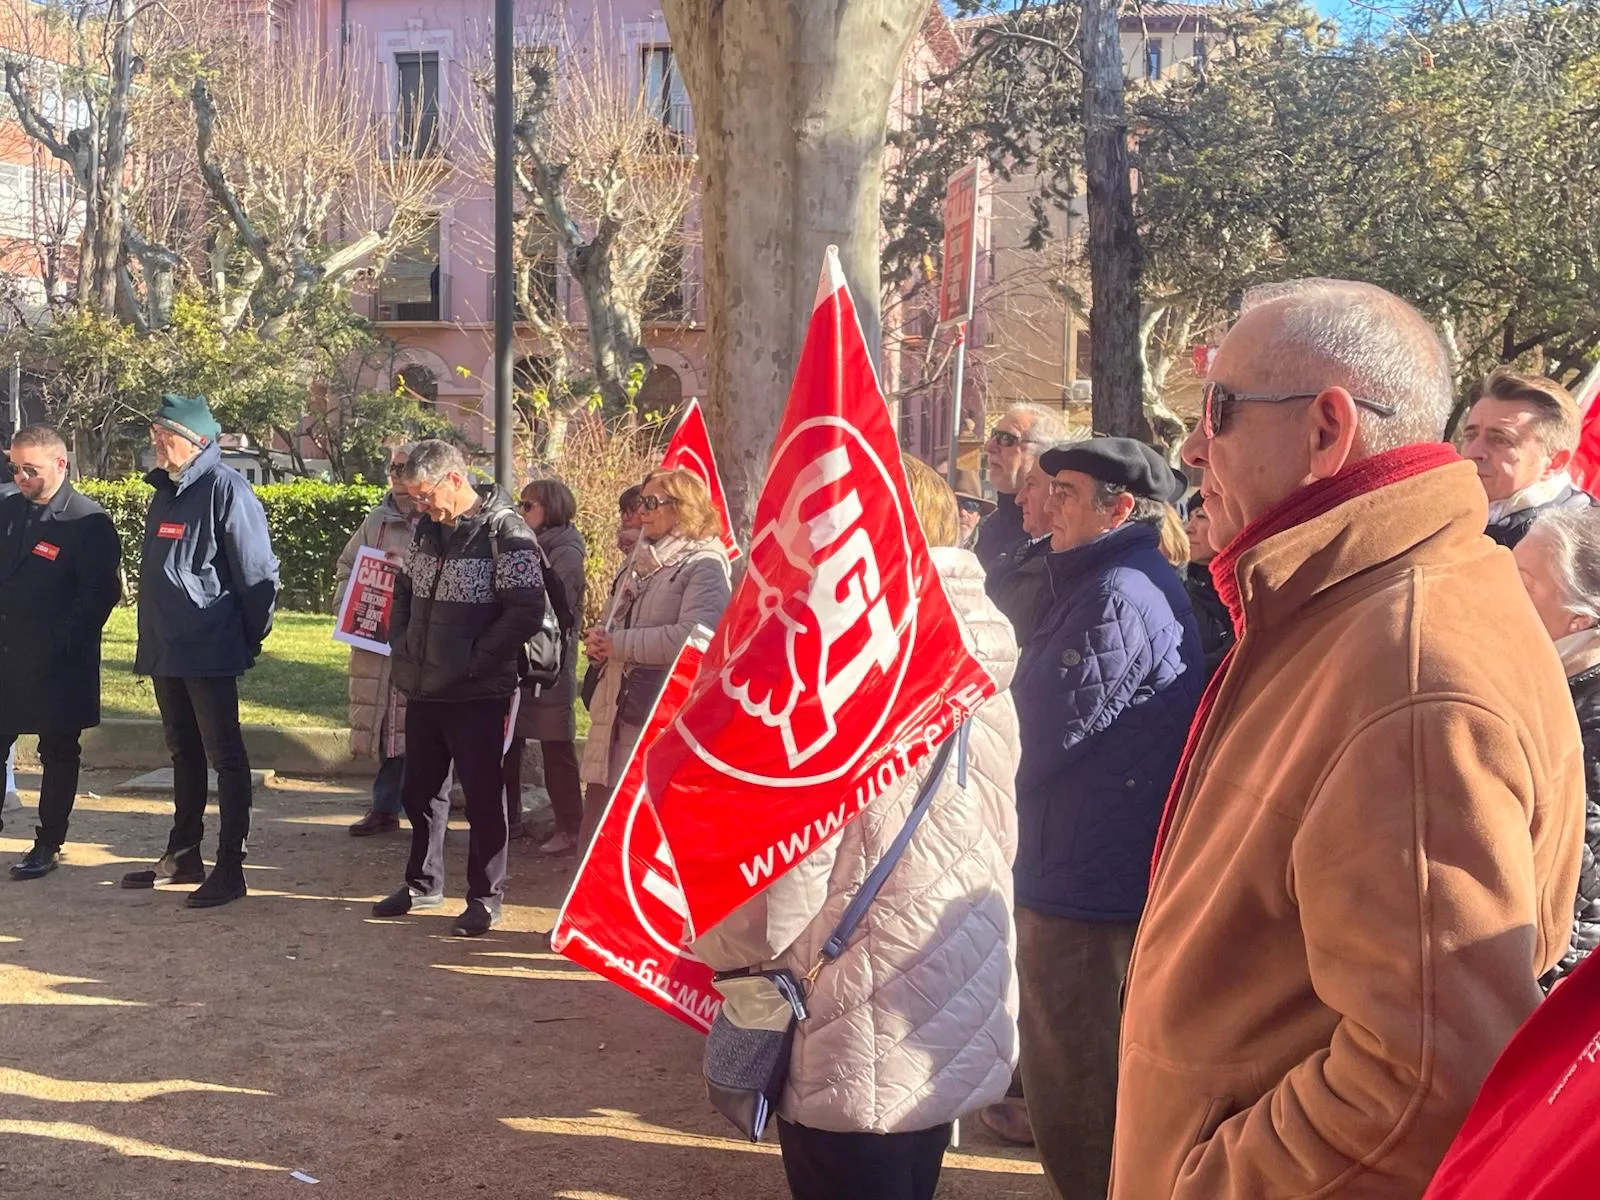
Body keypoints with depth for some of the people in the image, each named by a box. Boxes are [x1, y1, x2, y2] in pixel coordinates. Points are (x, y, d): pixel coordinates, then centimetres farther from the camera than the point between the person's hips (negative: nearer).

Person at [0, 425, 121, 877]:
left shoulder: (89, 522, -11)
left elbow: (101, 594, -14)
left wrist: (62, 641, -16)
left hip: (60, 666, -5)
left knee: (59, 755, 7)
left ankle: (47, 847, 17)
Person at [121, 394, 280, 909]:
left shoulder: (225, 489, -14)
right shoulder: (165, 490, 13)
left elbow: (257, 572, -15)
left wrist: (251, 639, -9)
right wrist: (152, 640, 17)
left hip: (210, 653, -9)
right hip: (165, 651, 9)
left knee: (225, 756, -1)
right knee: (183, 754, 17)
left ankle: (230, 867, 4)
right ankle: (183, 854, 28)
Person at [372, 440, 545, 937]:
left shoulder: (506, 532, -15)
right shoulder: (427, 528, 9)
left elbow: (526, 612, -20)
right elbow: (404, 590, 22)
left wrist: (473, 663, -17)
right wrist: (402, 648, 9)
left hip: (478, 694, -7)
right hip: (423, 689, 8)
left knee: (482, 796, 2)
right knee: (418, 789, 17)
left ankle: (486, 897, 15)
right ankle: (423, 882, 33)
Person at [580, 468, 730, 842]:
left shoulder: (704, 565, -10)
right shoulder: (640, 561, 17)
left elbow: (693, 636, -24)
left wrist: (618, 644, -15)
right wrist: (597, 638, 1)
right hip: (615, 715, 8)